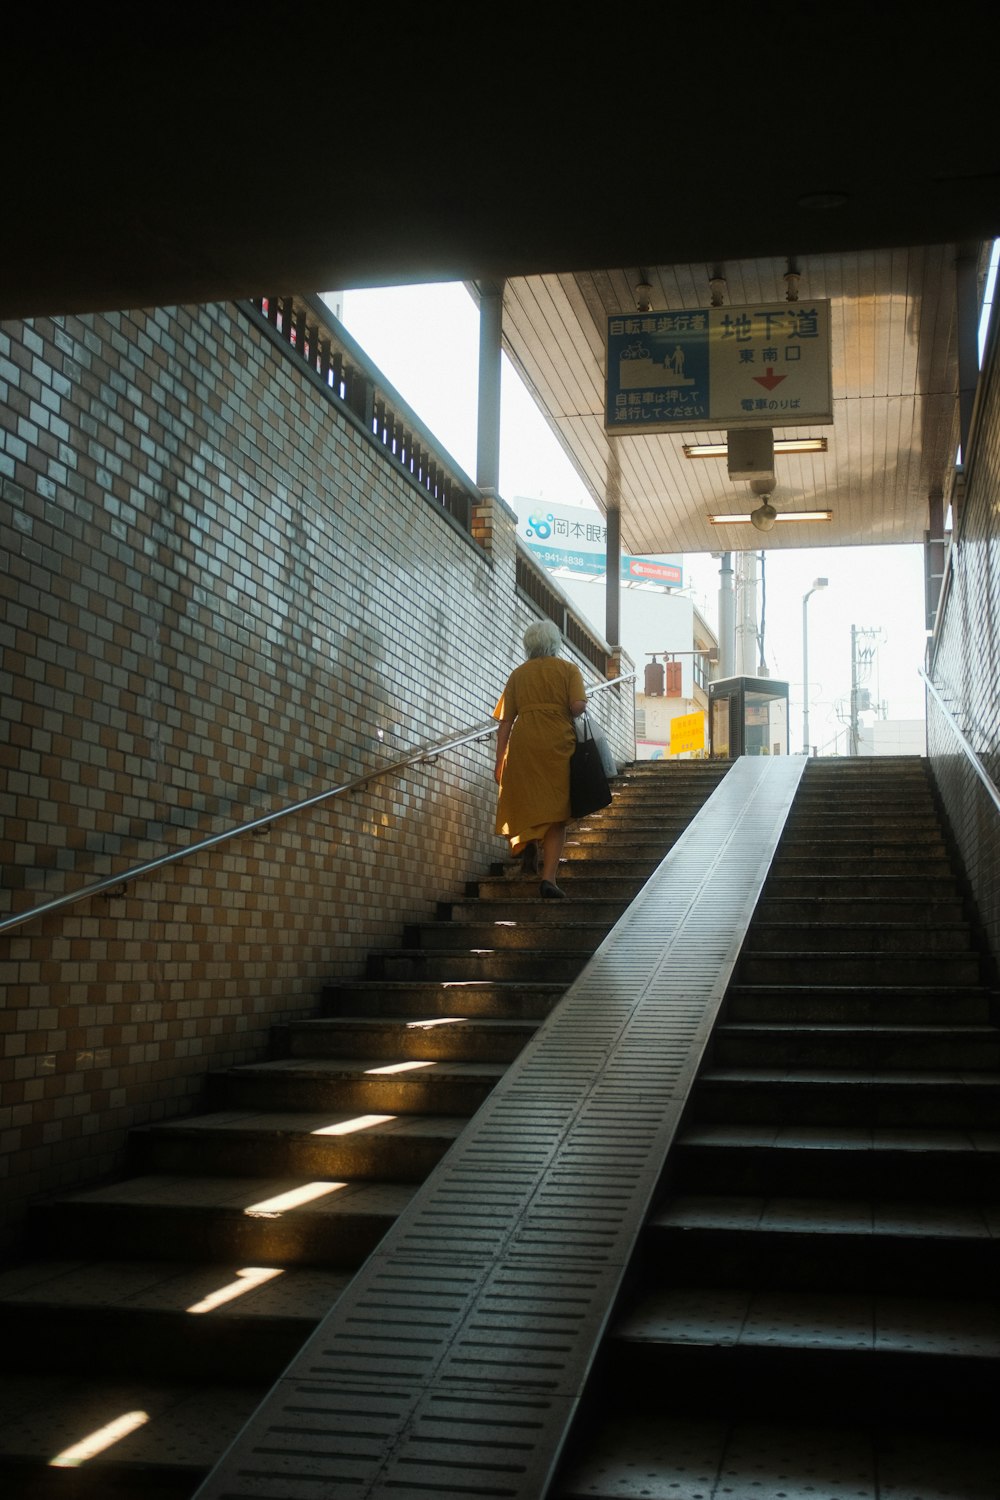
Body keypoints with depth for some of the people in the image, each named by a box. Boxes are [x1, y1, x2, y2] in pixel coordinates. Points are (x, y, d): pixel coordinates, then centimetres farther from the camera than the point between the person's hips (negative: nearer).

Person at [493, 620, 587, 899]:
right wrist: (566, 715, 15)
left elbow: (505, 720, 9)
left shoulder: (518, 674, 13)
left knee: (524, 802, 19)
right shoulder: (568, 669, 8)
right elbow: (578, 706, -8)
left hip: (522, 743, 2)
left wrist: (500, 761, 12)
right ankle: (548, 878, -9)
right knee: (555, 813, 0)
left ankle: (526, 843, -10)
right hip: (558, 743, -2)